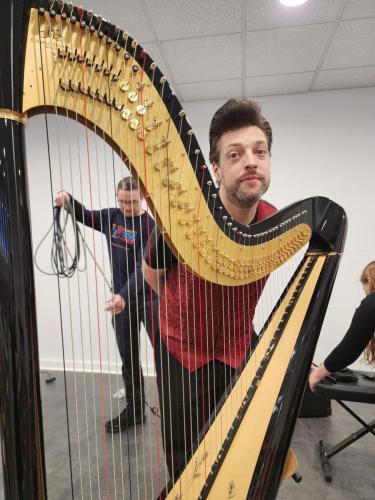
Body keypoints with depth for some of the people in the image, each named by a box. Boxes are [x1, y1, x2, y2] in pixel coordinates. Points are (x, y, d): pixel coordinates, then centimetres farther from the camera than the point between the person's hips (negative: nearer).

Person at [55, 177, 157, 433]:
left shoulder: (150, 226, -15)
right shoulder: (112, 216, 3)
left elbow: (143, 267, -25)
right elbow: (85, 216, 21)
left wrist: (124, 295, -38)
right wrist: (69, 200, -1)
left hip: (149, 298, -6)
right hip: (122, 299, 6)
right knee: (129, 359, 15)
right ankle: (134, 410, 30)